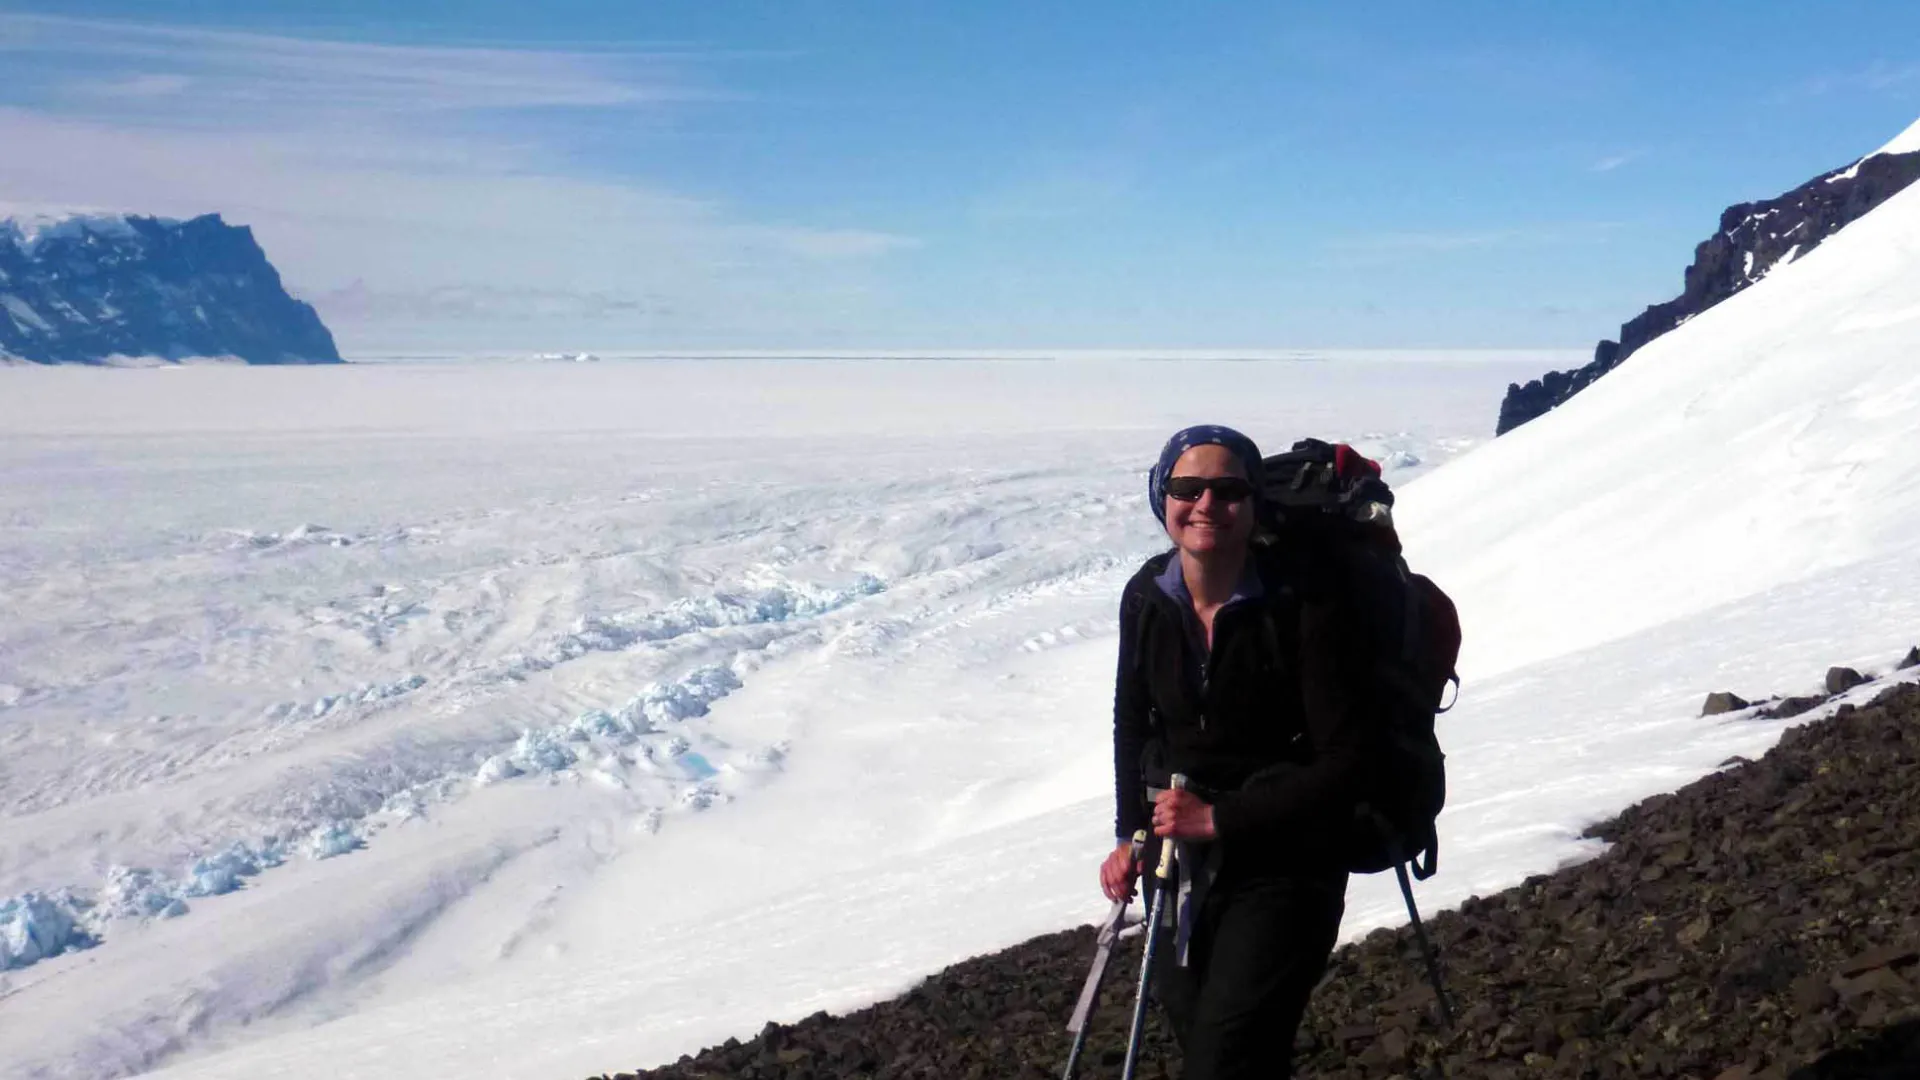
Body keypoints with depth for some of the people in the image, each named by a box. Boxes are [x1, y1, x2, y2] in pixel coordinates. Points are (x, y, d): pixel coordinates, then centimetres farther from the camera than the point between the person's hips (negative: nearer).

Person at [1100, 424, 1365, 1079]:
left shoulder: (1301, 602, -20)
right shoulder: (1146, 598, -4)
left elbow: (1343, 760, -18)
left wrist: (1221, 818, -20)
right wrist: (1131, 836, 5)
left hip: (1280, 866, -5)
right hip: (1179, 864, 6)